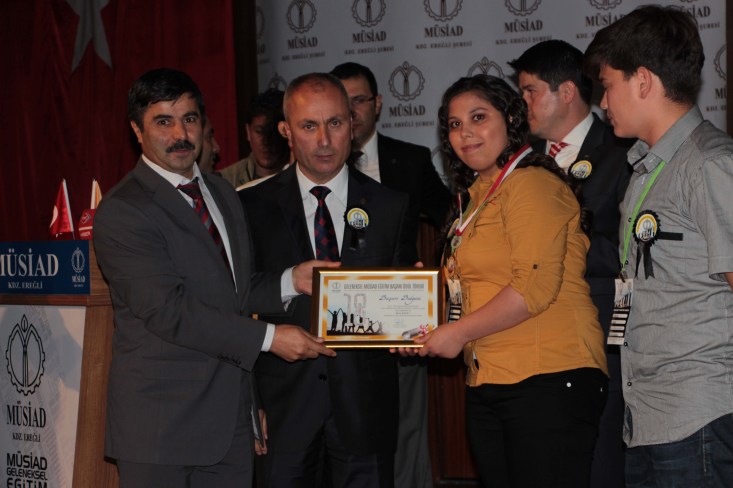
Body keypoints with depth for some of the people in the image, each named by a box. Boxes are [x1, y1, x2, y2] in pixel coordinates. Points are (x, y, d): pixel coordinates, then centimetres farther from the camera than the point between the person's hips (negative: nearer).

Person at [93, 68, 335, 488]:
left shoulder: (223, 194, 16)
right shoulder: (122, 211, -11)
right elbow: (168, 310, -19)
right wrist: (268, 338, -20)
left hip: (231, 420, 7)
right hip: (161, 422, -7)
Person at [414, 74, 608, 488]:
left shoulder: (531, 183, -6)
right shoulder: (478, 196, 21)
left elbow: (536, 285, -16)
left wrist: (459, 332, -11)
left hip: (547, 380, -9)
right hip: (487, 386, 9)